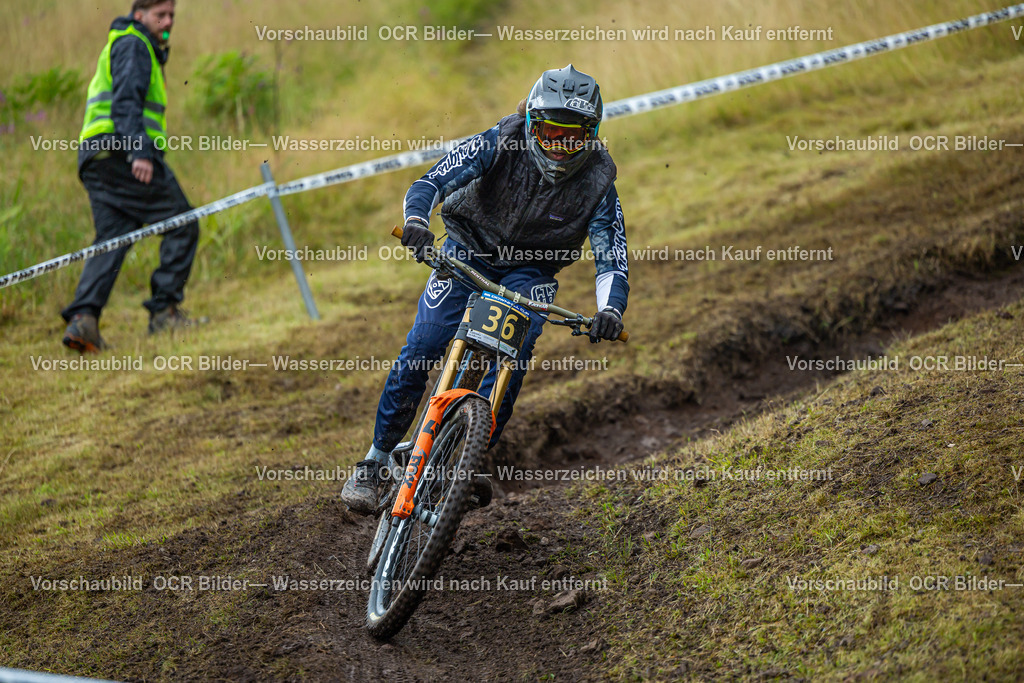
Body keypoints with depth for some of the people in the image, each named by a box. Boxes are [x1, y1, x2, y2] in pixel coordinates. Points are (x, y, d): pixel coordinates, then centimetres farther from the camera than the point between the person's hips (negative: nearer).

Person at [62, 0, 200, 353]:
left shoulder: (130, 50, 31)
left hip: (96, 156, 10)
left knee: (110, 240, 0)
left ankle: (83, 317, -17)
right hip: (122, 151, -10)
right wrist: (140, 151, -26)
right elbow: (126, 102, -16)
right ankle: (165, 310, -7)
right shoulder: (133, 45, -1)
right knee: (182, 225, -3)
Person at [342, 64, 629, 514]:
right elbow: (431, 182, -28)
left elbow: (612, 258, -23)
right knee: (421, 348, -15)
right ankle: (376, 461, -3)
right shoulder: (500, 144, -23)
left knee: (513, 358, -23)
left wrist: (610, 310, -44)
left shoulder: (597, 182, -20)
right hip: (470, 247, -1)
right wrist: (416, 220, -51)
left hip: (531, 270, 1)